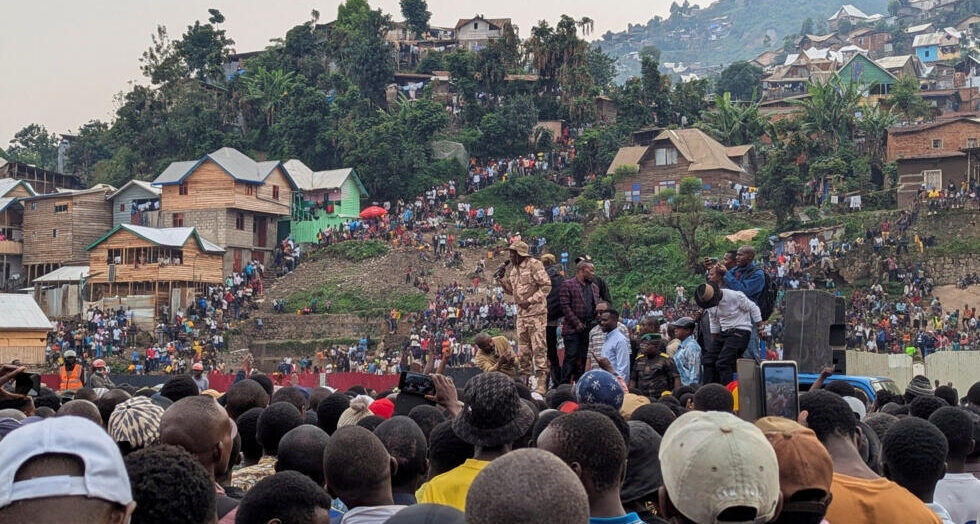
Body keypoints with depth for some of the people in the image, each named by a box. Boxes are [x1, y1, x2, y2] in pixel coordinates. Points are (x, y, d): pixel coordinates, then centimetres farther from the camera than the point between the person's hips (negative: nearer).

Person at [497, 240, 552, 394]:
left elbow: (546, 286, -13)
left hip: (536, 312, -8)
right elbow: (510, 290, 23)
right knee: (523, 348, 10)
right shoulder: (513, 269, 15)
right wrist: (502, 278, 7)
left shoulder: (534, 265, -9)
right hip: (521, 314, 8)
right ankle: (524, 378, 17)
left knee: (539, 347, -9)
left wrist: (530, 301, -18)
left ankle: (541, 382, -9)